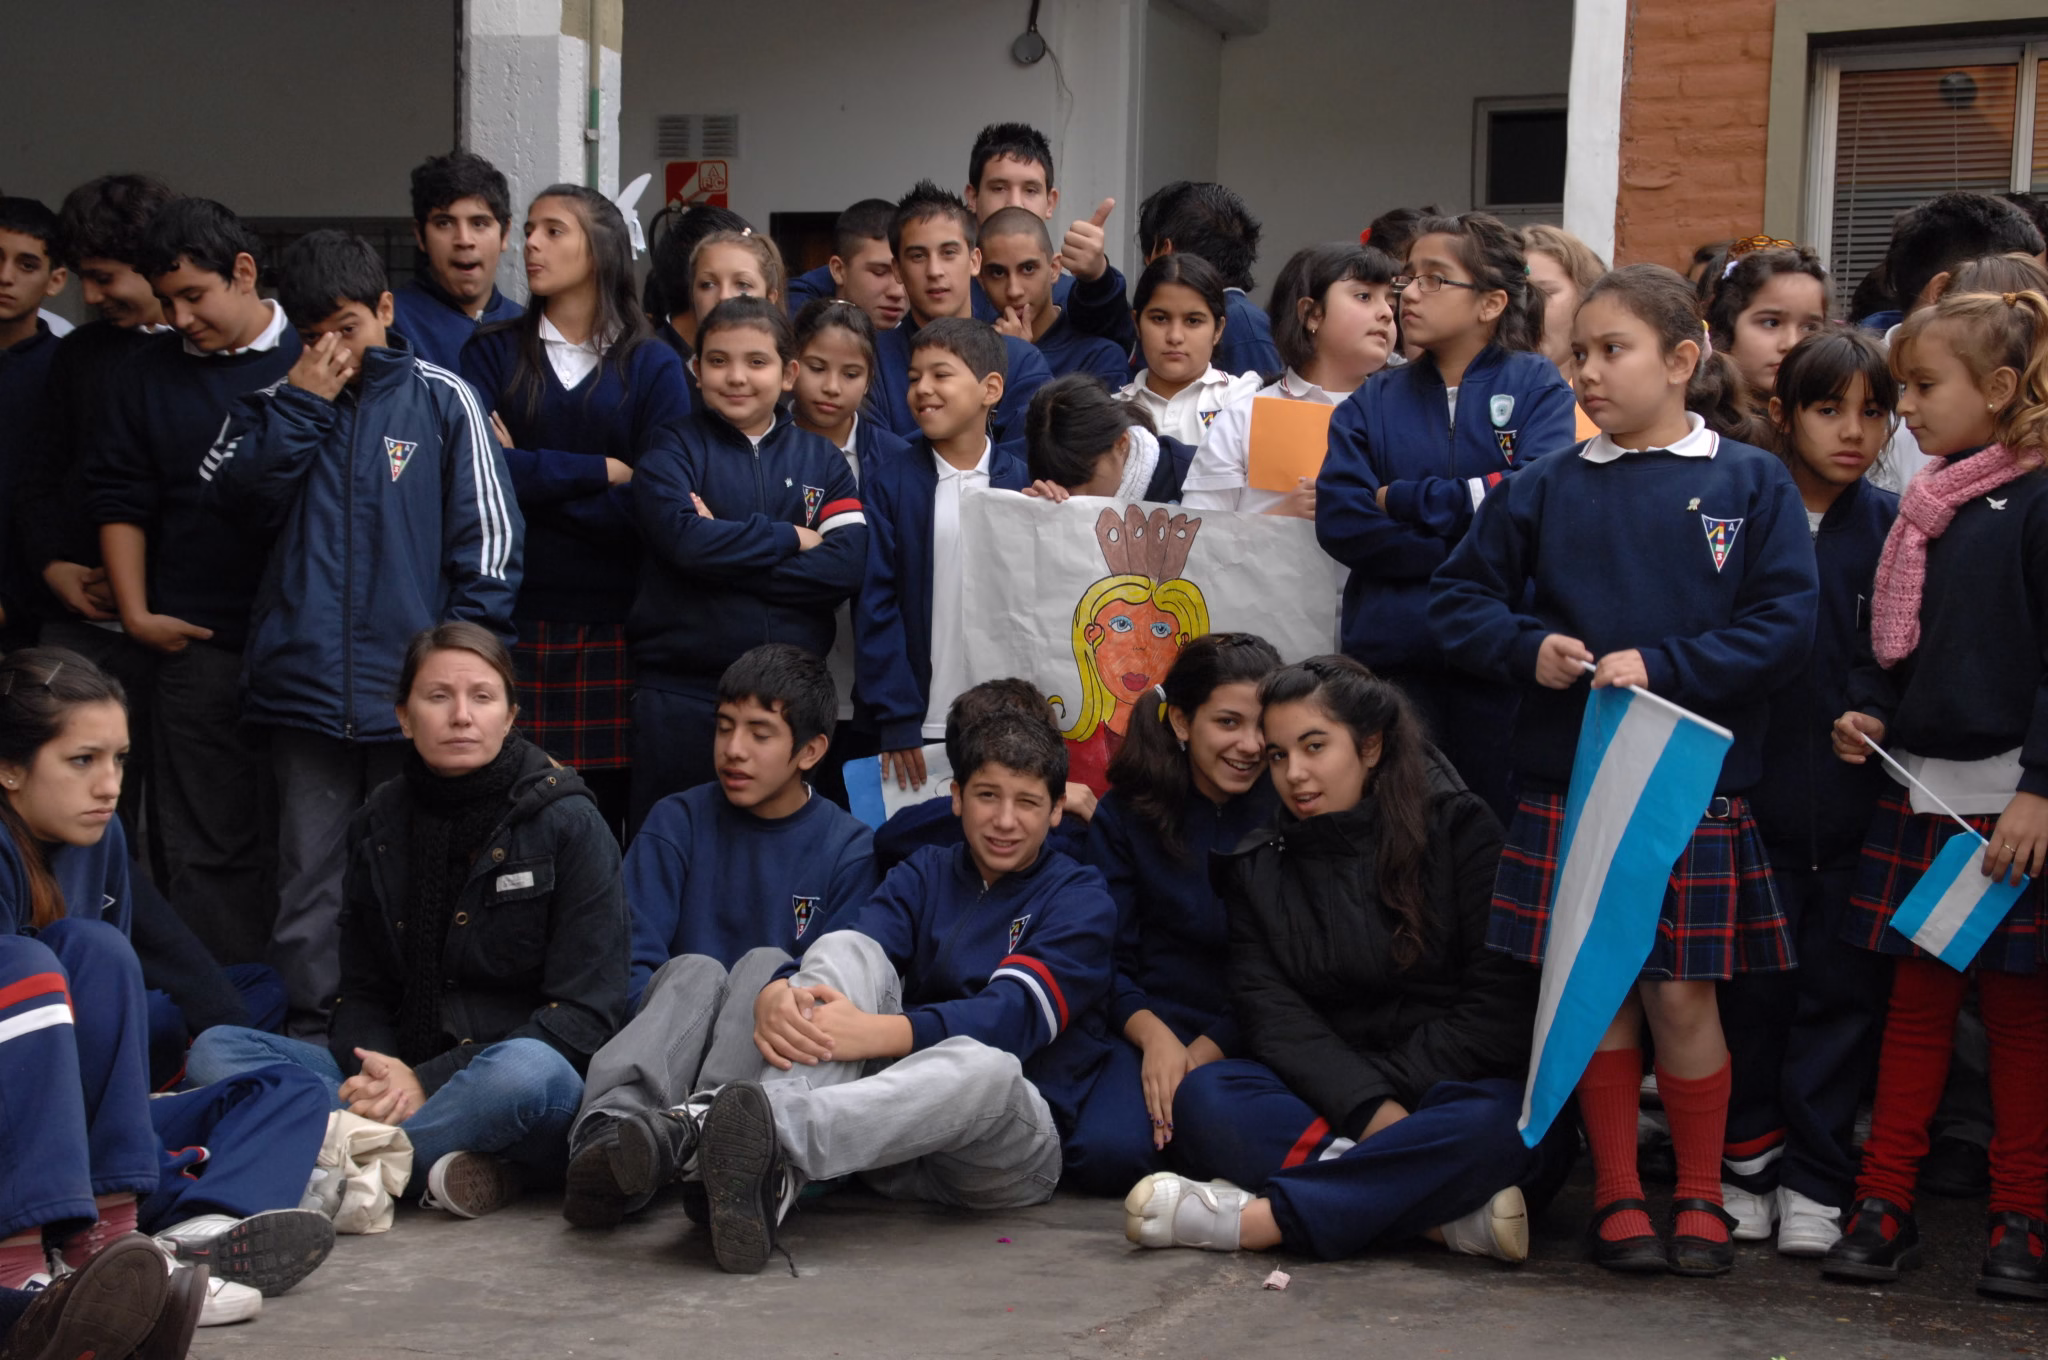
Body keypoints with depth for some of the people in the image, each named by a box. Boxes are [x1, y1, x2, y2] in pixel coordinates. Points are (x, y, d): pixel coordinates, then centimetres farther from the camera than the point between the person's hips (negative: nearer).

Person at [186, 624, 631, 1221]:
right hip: (402, 1080, 5)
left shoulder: (567, 822, -4)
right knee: (215, 1050, -13)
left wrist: (429, 1081, -17)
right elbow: (362, 992, 13)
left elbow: (586, 1017, -9)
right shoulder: (381, 824, 10)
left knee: (524, 1070, -40)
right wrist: (379, 1074, -11)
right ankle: (430, 1168, -29)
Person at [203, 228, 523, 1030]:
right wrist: (300, 405, -6)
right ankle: (309, 1036, 11)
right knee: (310, 879, 5)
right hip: (305, 685, 2)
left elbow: (489, 535, 1)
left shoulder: (441, 399, 3)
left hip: (412, 690, -2)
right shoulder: (281, 403, 12)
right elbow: (236, 497, -2)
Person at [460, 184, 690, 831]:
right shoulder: (492, 353, 11)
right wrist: (604, 470, -5)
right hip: (512, 622, 1)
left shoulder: (653, 367, 7)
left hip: (613, 628, -1)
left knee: (605, 819, 0)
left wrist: (534, 473, -3)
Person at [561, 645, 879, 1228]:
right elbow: (631, 960, 1)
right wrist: (670, 1029, -18)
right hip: (677, 1055, 1)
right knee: (695, 971, -30)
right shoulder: (677, 823, 11)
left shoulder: (848, 849, 8)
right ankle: (618, 1124, -62)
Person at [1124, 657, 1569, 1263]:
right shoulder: (1258, 866, 12)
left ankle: (1257, 1219, -36)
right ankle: (1447, 1217, -34)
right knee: (1202, 1096, -25)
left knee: (1492, 1124, -37)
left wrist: (1393, 1090, -15)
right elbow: (1274, 1014, -3)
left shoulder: (1458, 829, 2)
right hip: (1326, 1102, 3)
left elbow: (1503, 1006, -6)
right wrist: (1368, 1107, -20)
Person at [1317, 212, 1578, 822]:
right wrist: (1470, 545, -13)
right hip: (1392, 652, 2)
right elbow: (1338, 520, -4)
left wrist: (1404, 499, -9)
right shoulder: (1375, 400, 11)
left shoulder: (1537, 385, 4)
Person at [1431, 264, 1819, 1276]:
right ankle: (1616, 1193, 20)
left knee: (1682, 998, 2)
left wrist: (1661, 667, -15)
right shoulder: (1544, 489, 7)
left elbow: (1786, 625, -5)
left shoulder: (1751, 485, 2)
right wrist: (1528, 648, -9)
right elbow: (1457, 598, 10)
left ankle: (1700, 1195, 20)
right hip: (1566, 783, 2)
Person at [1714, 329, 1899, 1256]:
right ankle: (1745, 1165, 18)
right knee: (1750, 988, 6)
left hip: (1857, 802, 1)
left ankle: (1815, 1179, 14)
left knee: (1842, 988, 5)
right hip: (1751, 791, -1)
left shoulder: (1896, 526, 4)